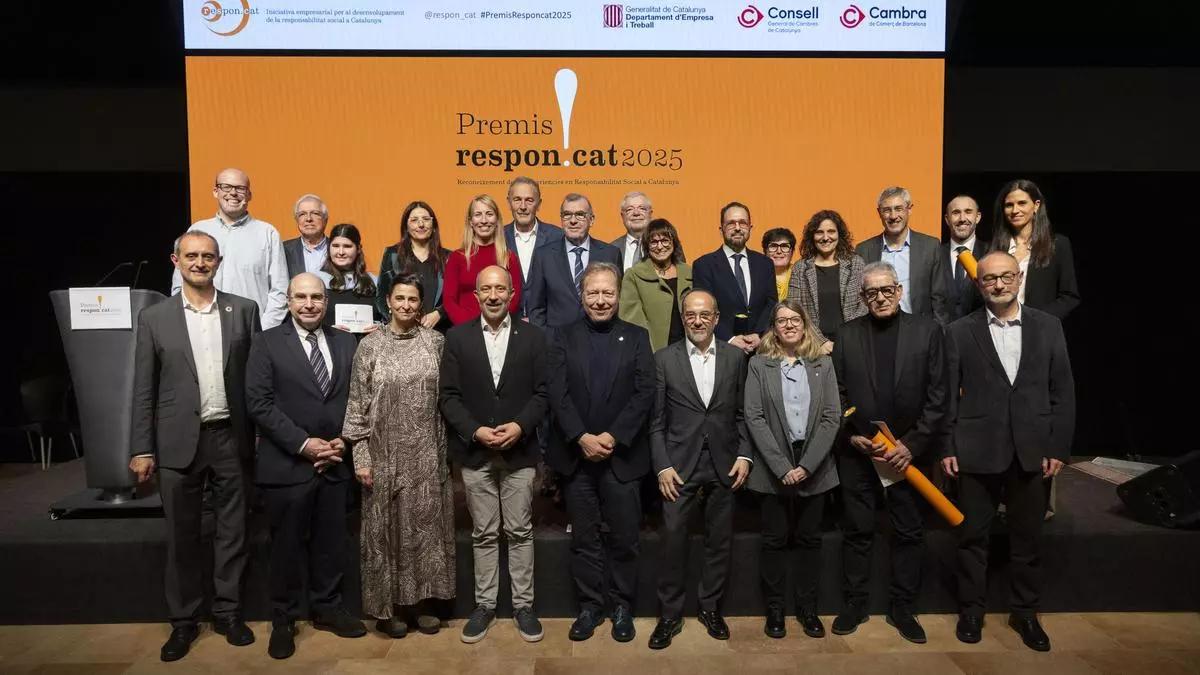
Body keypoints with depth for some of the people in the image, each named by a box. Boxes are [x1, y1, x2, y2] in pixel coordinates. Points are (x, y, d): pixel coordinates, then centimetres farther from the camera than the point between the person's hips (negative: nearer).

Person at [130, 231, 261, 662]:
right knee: (181, 537, 10)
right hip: (179, 442, 0)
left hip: (232, 438, 0)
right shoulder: (154, 318, 2)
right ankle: (183, 621, 25)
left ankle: (228, 612, 25)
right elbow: (144, 390, 2)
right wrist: (142, 449, -1)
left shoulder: (244, 310, 2)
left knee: (232, 532, 10)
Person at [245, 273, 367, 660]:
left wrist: (343, 441, -7)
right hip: (287, 464, -3)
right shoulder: (267, 343, -4)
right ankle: (283, 620, 26)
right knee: (287, 545, 9)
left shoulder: (345, 344, 7)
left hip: (334, 464, 3)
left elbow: (355, 399, 8)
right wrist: (304, 443, -16)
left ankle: (327, 608, 31)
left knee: (330, 542, 13)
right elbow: (259, 403, -12)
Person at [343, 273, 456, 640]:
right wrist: (361, 456, -6)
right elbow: (357, 404, -2)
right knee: (387, 527, 7)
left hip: (427, 453, 1)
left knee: (426, 523, 9)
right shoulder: (370, 345, -2)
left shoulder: (436, 341, 2)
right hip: (385, 454, -1)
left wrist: (451, 447, 2)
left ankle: (424, 600, 24)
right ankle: (388, 605, 22)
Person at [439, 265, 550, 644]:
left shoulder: (532, 337, 2)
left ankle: (523, 606, 20)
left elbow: (541, 393, 0)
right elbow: (448, 396, -2)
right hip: (475, 453, 0)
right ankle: (484, 605, 23)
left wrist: (520, 426, -15)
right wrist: (475, 431, -14)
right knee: (483, 535, 10)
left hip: (520, 452, 0)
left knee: (520, 533, 8)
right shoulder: (457, 337, 2)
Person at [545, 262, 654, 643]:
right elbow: (558, 395, -4)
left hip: (623, 455, -1)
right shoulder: (564, 339, 5)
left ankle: (621, 605, 25)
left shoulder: (637, 338, 3)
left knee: (624, 538, 8)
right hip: (576, 455, 1)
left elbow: (645, 393, -6)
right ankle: (590, 605, 25)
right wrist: (583, 438, -16)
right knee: (584, 538, 11)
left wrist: (614, 436, -15)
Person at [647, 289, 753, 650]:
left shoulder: (735, 357, 4)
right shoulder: (665, 359, -1)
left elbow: (742, 413, 7)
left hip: (724, 463, 2)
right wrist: (662, 466, -7)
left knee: (720, 538, 11)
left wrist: (744, 455, -2)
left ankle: (711, 607, 28)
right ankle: (669, 614, 15)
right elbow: (656, 420, -1)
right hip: (680, 463, -2)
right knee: (673, 537, 0)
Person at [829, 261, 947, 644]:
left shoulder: (927, 331, -1)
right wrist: (851, 436, -9)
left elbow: (937, 396, -3)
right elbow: (837, 394, 2)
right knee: (857, 531, 10)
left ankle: (902, 608, 25)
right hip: (857, 453, 0)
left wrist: (913, 444, -10)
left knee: (908, 533, 10)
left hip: (909, 452, 0)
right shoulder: (847, 335, 2)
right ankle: (855, 604, 24)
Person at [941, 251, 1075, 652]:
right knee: (973, 536, 9)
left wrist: (1059, 447, -2)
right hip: (976, 451, -1)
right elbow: (949, 394, -1)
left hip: (1032, 452, 2)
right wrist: (947, 447, -5)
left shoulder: (1048, 326, 4)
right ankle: (971, 610, 25)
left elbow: (1063, 391, 4)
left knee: (1028, 538, 12)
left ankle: (1025, 612, 30)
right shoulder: (960, 332, 0)